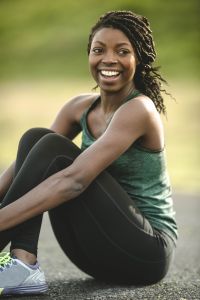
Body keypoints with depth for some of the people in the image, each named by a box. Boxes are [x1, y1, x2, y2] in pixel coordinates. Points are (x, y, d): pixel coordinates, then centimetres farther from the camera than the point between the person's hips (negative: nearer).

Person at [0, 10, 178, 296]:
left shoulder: (139, 109, -17)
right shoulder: (80, 107, 6)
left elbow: (74, 180, -29)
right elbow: (26, 160, 0)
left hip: (146, 250, -7)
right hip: (102, 255, 7)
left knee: (53, 148, -21)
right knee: (34, 138, -9)